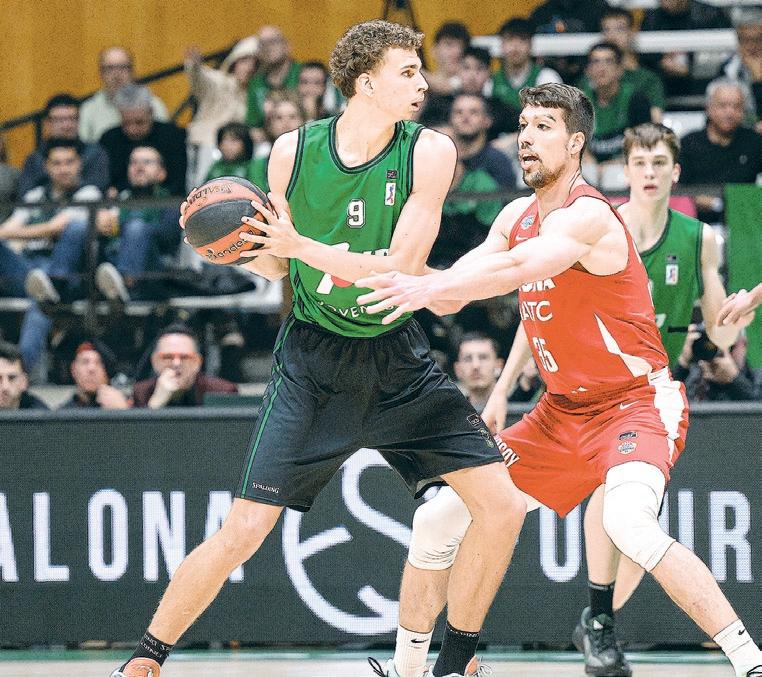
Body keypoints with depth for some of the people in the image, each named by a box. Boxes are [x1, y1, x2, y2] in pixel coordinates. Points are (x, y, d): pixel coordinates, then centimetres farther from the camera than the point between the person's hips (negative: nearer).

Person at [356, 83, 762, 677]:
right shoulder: (517, 217, 6)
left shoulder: (588, 216, -20)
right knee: (437, 523, 6)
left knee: (627, 521, -38)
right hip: (562, 413, 8)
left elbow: (521, 267, -39)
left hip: (638, 402, -8)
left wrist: (430, 287, -51)